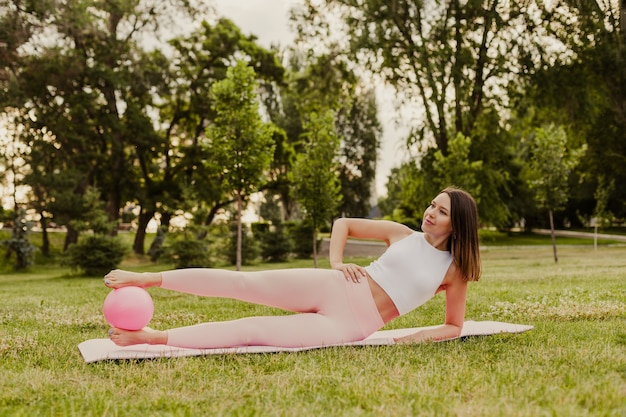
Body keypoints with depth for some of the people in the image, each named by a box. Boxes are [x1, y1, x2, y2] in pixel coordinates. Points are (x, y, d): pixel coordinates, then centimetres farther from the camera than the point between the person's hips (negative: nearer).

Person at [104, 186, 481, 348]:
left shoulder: (456, 270, 7)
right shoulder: (402, 234, 10)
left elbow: (454, 326, 13)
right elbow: (343, 224, 16)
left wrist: (419, 337, -6)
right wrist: (336, 263, 0)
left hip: (351, 326, -2)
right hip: (331, 288, 2)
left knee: (256, 331, -19)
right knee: (245, 283, -17)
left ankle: (153, 337, -20)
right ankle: (147, 279, -11)